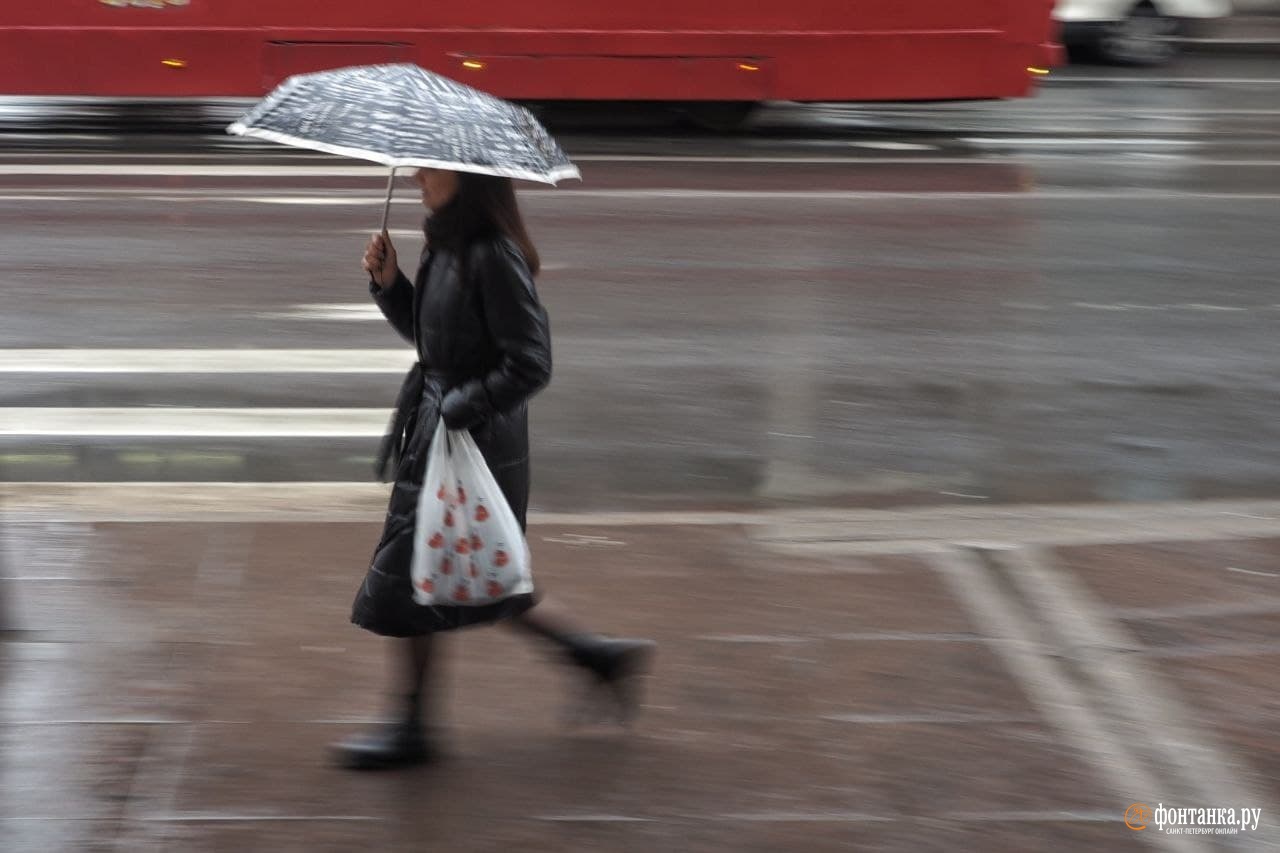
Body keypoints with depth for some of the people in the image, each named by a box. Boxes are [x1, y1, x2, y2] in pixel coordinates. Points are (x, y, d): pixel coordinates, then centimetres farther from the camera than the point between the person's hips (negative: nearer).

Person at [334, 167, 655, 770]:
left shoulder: (494, 257, -20)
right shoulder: (446, 245, 8)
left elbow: (530, 364, -21)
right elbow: (421, 330, 18)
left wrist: (457, 410, -20)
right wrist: (388, 281, 2)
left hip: (471, 441, -10)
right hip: (435, 429, 10)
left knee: (407, 582, -1)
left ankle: (412, 730, 12)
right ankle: (599, 655, 27)